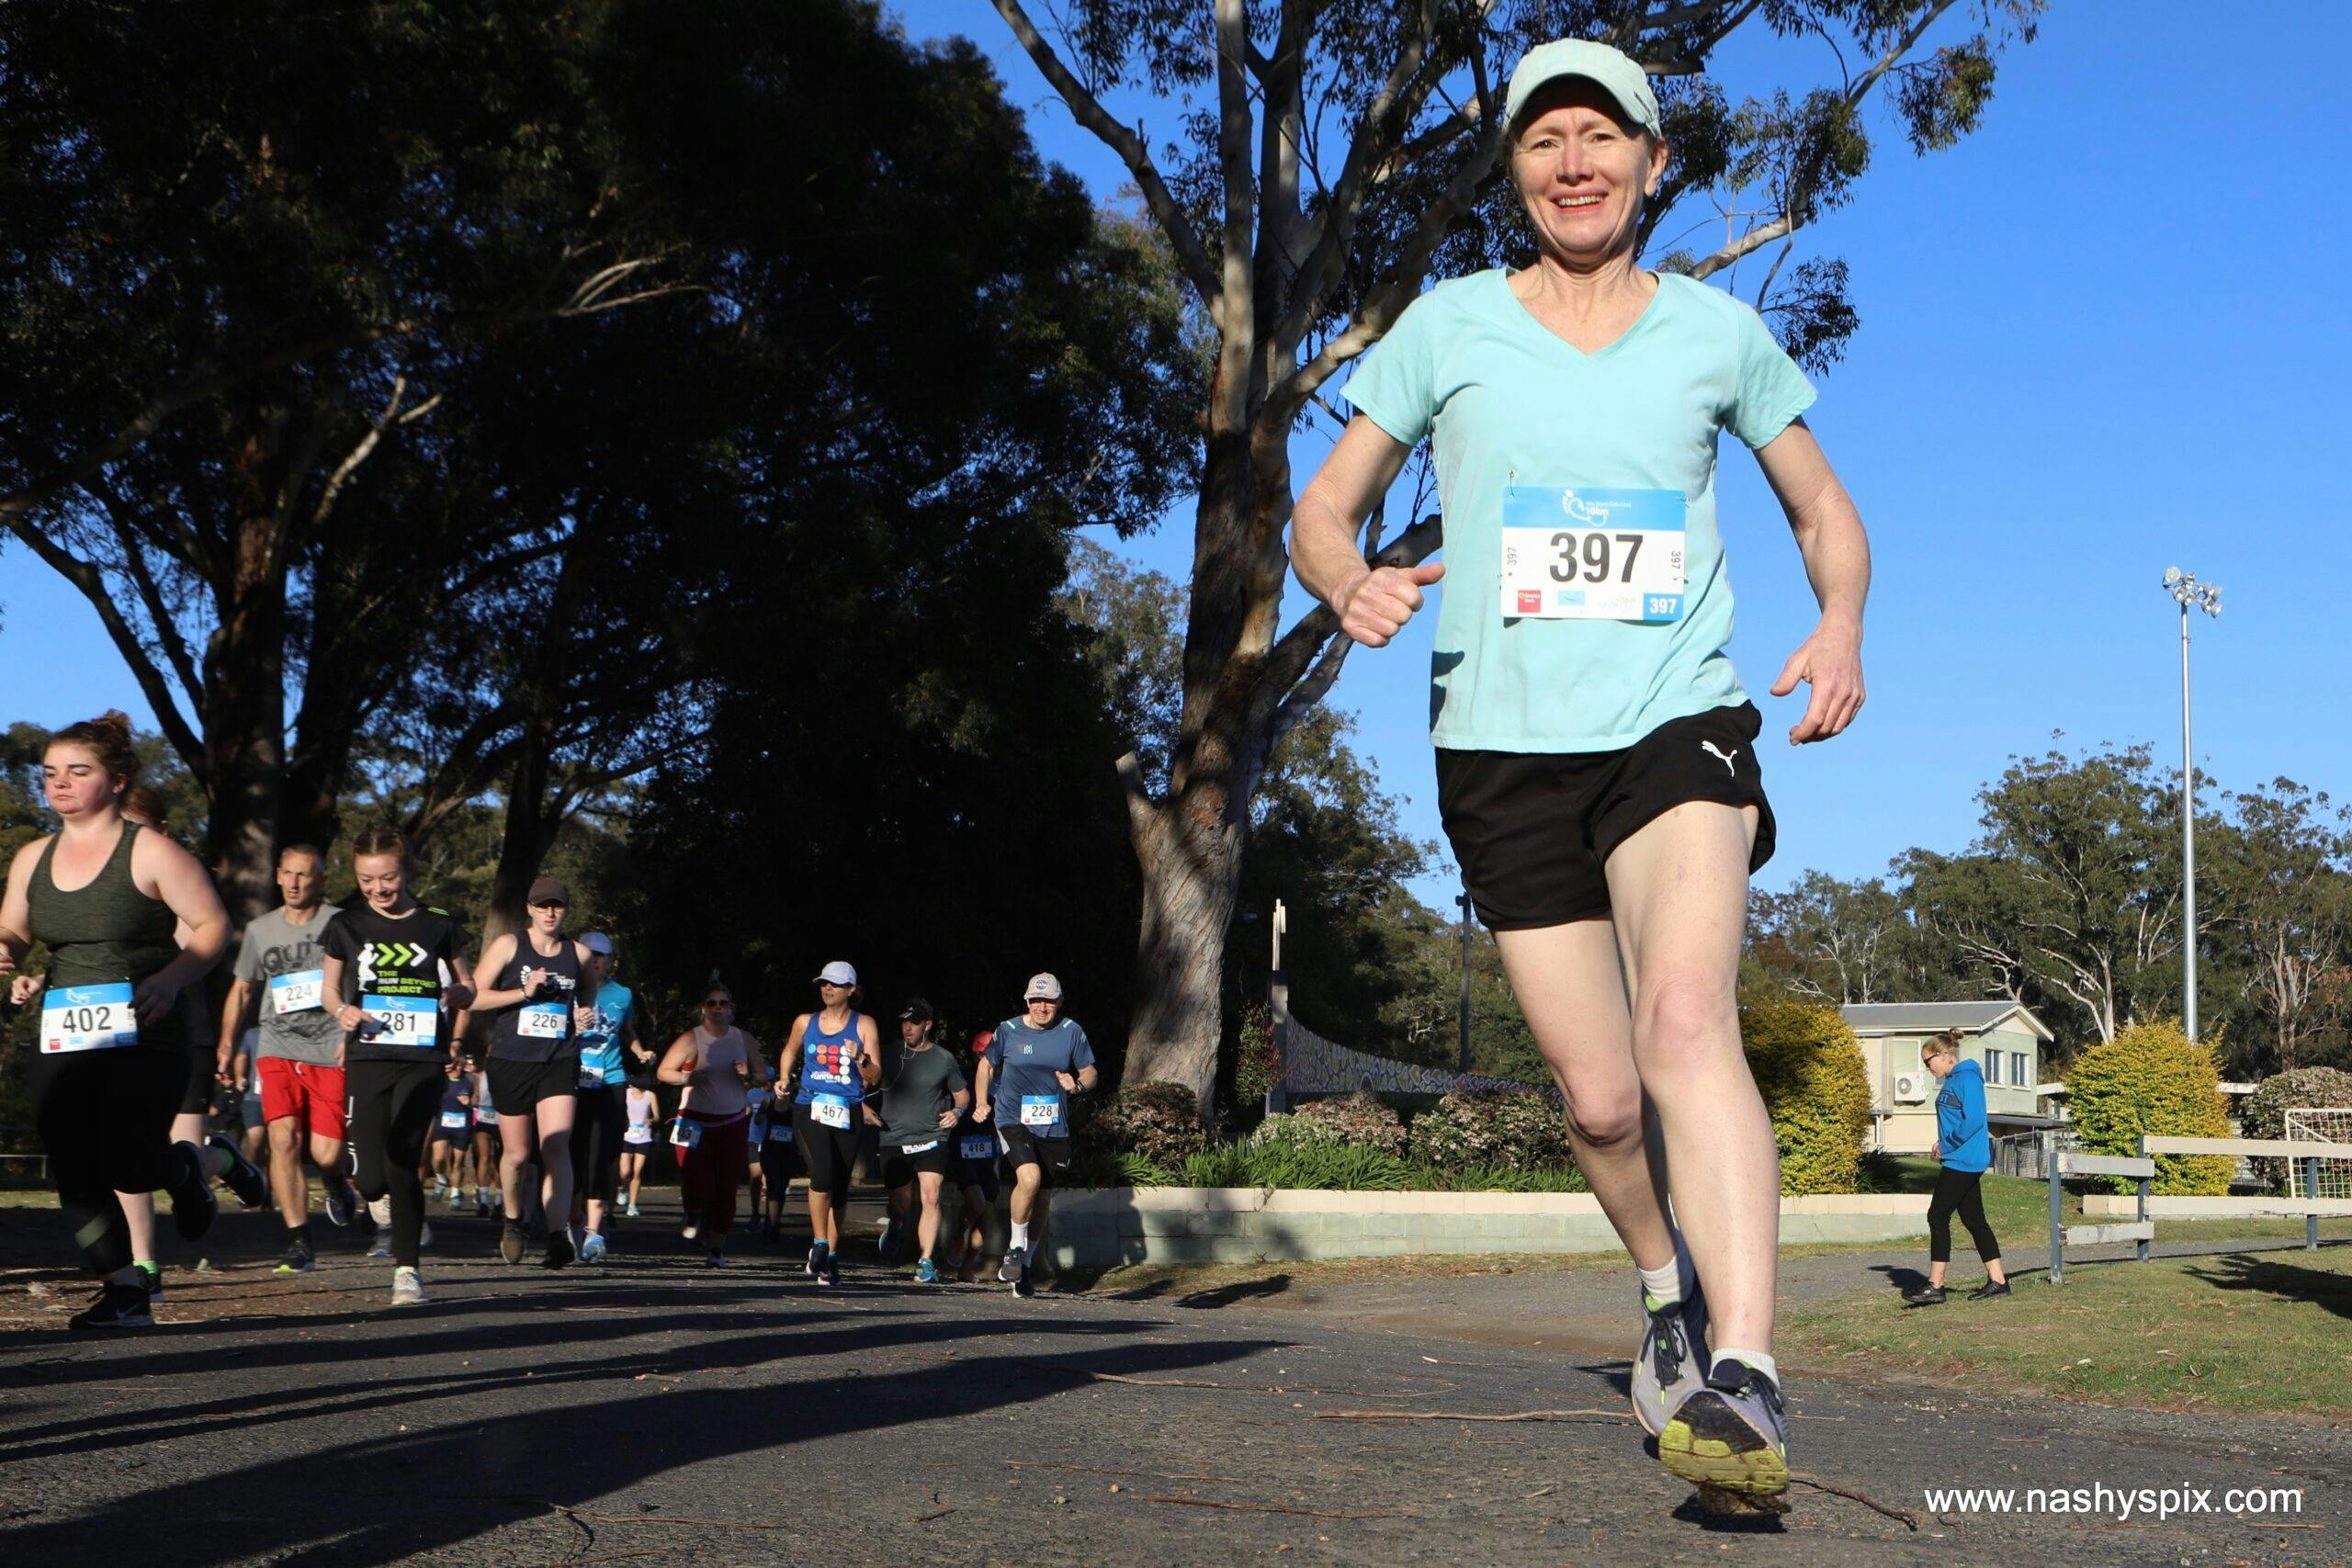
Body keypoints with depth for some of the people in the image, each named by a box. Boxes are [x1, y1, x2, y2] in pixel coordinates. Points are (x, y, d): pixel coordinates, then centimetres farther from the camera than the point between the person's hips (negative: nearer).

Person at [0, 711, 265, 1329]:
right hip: (63, 1041, 5)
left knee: (128, 1165, -13)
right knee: (74, 1176, -1)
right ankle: (125, 1294, 10)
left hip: (146, 1040, -5)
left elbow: (212, 924, -4)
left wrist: (170, 978, -18)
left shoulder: (151, 852, -6)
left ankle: (205, 1162, 20)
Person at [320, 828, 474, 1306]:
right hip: (367, 1060, 1)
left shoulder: (438, 925, 6)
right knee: (370, 1177, -6)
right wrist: (341, 1011, -5)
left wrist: (458, 994, -9)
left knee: (402, 1163, -12)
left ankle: (407, 1268, 2)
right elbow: (329, 988, 17)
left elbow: (466, 988, 15)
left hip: (423, 1060, -1)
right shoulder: (346, 926, 7)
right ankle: (386, 1208, 32)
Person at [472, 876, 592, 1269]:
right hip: (512, 1061, -1)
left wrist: (583, 1016, 7)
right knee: (517, 1153, 9)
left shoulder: (578, 954, 10)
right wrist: (524, 992, -15)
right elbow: (474, 997, -5)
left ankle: (559, 1236, -25)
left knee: (556, 1146, -17)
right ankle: (513, 1219, 37)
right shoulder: (509, 945, 1)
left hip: (560, 1063, 1)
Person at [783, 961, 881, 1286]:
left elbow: (875, 1077, 2)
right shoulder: (805, 1022, 10)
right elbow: (792, 1052, 30)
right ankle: (819, 1245, -9)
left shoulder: (864, 1025, 5)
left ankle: (831, 1257, 15)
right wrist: (786, 1078, 13)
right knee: (822, 1174, -22)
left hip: (847, 1113, 0)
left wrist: (861, 1058, -17)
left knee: (839, 1187, 4)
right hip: (810, 1109, 0)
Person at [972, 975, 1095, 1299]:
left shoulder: (1071, 1032, 1)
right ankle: (1015, 1248, -5)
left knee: (1043, 1200, 9)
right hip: (1014, 1122, -3)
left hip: (1054, 1127, 3)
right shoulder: (1008, 1031, -1)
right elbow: (987, 1065, 14)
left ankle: (1024, 1266, 28)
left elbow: (1089, 1072, 10)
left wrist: (1078, 1084, -12)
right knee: (1030, 1178, -27)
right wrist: (981, 1102, 2)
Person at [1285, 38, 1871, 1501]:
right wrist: (1352, 581, -14)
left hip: (1680, 726, -1)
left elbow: (1828, 513, 18)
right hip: (1505, 744, 1)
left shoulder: (1718, 331, 8)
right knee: (1600, 1095, 3)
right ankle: (1672, 1292, 33)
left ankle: (1747, 1379, -33)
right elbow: (1323, 511, 10)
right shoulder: (1449, 325, 6)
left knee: (1685, 1019, -26)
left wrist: (1843, 627, -3)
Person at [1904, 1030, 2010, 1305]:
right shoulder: (1954, 1080, 17)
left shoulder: (1966, 1078, -14)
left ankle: (1935, 1286, -9)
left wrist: (1947, 1146, -15)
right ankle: (1997, 1280, 16)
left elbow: (1973, 1120, -22)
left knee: (1938, 1217, -10)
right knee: (1974, 1221, 12)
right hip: (1966, 1162, 10)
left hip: (1961, 1160, -10)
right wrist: (1943, 1143, 7)